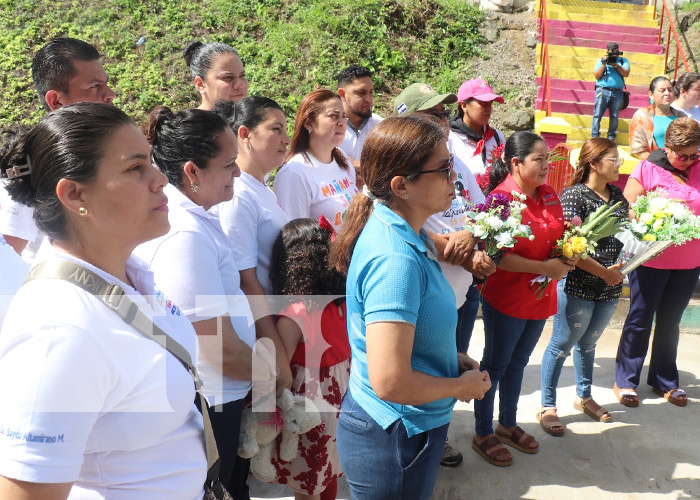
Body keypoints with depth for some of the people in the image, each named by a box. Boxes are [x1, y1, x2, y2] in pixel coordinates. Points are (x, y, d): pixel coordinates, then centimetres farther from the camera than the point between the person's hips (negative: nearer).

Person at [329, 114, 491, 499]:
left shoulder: (397, 232, 0)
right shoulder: (395, 259, -30)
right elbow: (390, 382, -33)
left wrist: (451, 358, 5)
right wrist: (463, 386, -16)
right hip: (393, 439, -9)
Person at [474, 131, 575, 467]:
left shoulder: (549, 196, 5)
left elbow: (559, 237, 19)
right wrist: (544, 267, -21)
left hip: (539, 298, 7)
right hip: (506, 298, -7)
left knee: (517, 363, 21)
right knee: (496, 364, 8)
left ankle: (508, 425, 39)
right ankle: (483, 434, 25)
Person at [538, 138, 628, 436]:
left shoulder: (617, 194, 9)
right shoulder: (574, 194, -14)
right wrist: (604, 272, -20)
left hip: (610, 289, 7)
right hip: (578, 287, -7)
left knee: (588, 344, 23)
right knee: (562, 345, 5)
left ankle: (584, 397, 40)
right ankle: (547, 407, 19)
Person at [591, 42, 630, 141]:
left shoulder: (623, 61, 14)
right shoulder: (601, 60, 12)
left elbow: (626, 74, -2)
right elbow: (597, 76, 2)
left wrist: (616, 65, -11)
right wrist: (604, 64, -8)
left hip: (617, 92, 1)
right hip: (603, 91, -1)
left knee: (614, 116, 3)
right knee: (597, 114, -6)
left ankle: (611, 138, 10)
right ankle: (594, 137, -1)